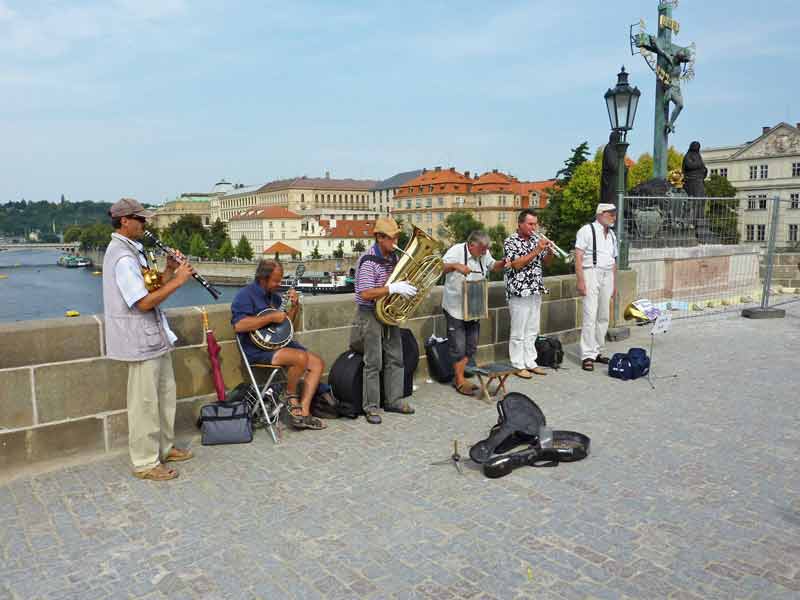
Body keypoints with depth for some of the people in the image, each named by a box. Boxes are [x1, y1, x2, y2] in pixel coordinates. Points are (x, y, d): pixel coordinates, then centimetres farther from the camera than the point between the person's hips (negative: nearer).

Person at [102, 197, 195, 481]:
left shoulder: (133, 251, 13)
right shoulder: (122, 257, -20)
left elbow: (152, 288, 16)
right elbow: (144, 302, -25)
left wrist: (169, 270, 1)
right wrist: (178, 280, -20)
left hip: (153, 337, 10)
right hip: (140, 341, -10)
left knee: (164, 394, 18)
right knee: (144, 402, 0)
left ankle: (164, 448, 32)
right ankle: (145, 463, 12)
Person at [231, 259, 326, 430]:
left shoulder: (273, 295, 17)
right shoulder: (246, 295, -9)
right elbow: (238, 325, -25)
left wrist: (294, 306, 8)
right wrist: (271, 317, -21)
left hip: (280, 344, 9)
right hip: (258, 350, -9)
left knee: (317, 362, -4)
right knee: (301, 357, -31)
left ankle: (303, 412, -8)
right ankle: (291, 396, -4)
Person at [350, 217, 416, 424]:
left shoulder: (393, 256, 6)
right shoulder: (369, 260, -19)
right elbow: (365, 294, -25)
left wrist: (408, 286, 0)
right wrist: (393, 288, -28)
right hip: (370, 315, -8)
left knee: (395, 359, 12)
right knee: (373, 363, -1)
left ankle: (394, 401, 24)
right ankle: (371, 407, 10)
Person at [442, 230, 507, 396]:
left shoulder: (483, 253, 1)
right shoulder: (457, 251, -18)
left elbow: (493, 266, 18)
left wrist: (503, 263, -4)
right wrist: (455, 266, -43)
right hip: (455, 308, -7)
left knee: (471, 346, 12)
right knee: (458, 347, 0)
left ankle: (459, 378, 24)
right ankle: (460, 381, 13)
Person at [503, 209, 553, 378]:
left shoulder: (536, 239, 10)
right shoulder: (510, 241, -7)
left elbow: (546, 261, 14)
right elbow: (516, 264, -17)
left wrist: (550, 251, -8)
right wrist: (536, 251, -20)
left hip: (536, 291, 6)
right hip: (519, 292, -6)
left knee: (532, 331, 12)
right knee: (518, 332, 1)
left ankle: (530, 362, 22)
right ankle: (518, 366, 9)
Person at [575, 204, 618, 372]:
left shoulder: (611, 234, 18)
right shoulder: (587, 230, -5)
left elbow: (613, 261, 22)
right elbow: (578, 257, -11)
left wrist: (614, 283, 18)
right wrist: (580, 281, -18)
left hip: (607, 276, 7)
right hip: (591, 274, -7)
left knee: (604, 317, 8)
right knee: (590, 316, -10)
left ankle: (597, 352, 17)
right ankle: (587, 356, -6)